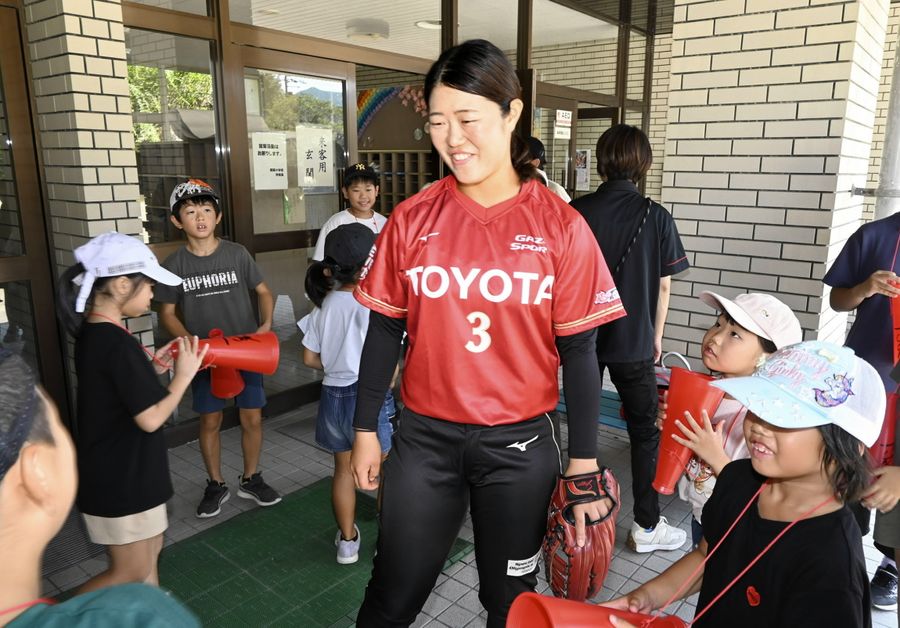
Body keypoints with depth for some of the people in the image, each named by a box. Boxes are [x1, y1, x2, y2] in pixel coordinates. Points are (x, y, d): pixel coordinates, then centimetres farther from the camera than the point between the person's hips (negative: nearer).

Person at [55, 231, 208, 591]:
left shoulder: (93, 334, 3)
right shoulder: (116, 343, -27)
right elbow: (151, 419, -24)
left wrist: (152, 369, 2)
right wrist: (184, 374, -13)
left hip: (119, 472, 10)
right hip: (120, 479, -10)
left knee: (149, 548, 23)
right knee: (130, 573, 9)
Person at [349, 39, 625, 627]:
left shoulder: (561, 226, -8)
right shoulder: (412, 220, -4)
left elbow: (578, 351, -4)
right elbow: (385, 331, 3)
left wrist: (584, 460, -3)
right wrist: (366, 430, 6)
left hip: (520, 444, -1)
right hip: (425, 437, 1)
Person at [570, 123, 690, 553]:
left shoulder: (576, 212, -6)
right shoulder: (656, 217, -7)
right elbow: (663, 286, -3)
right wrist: (655, 337, 11)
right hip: (634, 342, -1)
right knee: (645, 432, 12)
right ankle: (646, 525, 20)